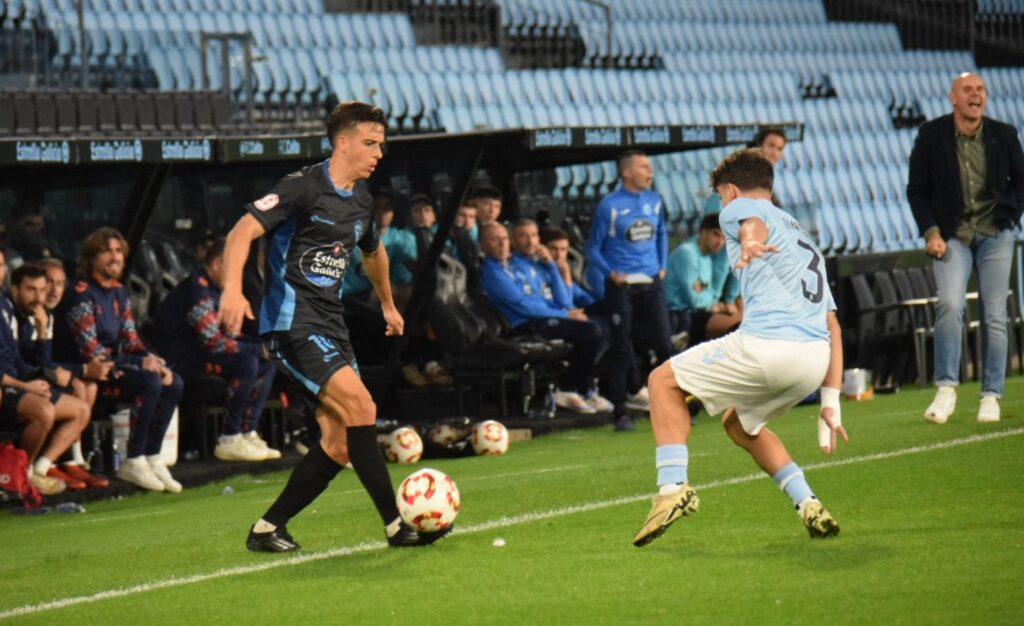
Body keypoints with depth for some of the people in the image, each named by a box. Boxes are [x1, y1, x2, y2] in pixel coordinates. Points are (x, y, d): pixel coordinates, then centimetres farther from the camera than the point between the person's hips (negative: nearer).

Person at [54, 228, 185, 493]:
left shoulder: (118, 292, 13)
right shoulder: (81, 295, -14)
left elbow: (131, 341, 14)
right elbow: (91, 351, -19)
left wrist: (153, 361, -8)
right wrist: (140, 364, -22)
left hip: (113, 366, 8)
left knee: (173, 382, -10)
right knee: (150, 382, -28)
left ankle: (152, 457, -6)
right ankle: (133, 462, -21)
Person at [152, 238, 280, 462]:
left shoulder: (213, 289, 13)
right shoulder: (196, 290, -20)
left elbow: (220, 336, 16)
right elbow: (214, 342, -26)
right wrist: (259, 349, -18)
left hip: (198, 353, 10)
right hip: (179, 361, -10)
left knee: (267, 364, 4)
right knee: (247, 363, -28)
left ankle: (248, 433, 0)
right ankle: (229, 441, -21)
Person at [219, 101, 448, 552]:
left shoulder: (361, 202, 14)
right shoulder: (303, 187, -11)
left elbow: (373, 252, 35)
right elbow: (244, 230, -20)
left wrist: (388, 304, 47)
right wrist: (232, 289, -35)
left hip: (331, 325, 9)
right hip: (292, 323, -9)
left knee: (338, 445, 2)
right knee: (360, 407, -21)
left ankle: (267, 530, 12)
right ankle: (396, 525, -17)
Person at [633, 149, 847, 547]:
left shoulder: (738, 207, 14)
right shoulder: (805, 240, 35)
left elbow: (754, 223, -15)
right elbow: (833, 327, 28)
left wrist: (749, 243, -40)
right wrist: (830, 402, 26)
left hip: (767, 344, -7)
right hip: (816, 360, 7)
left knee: (664, 381, 11)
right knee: (739, 424, 30)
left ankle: (673, 486, -6)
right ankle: (809, 506, 14)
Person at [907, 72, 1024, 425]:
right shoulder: (931, 135, -3)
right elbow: (917, 189, 2)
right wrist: (931, 232, -8)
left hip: (994, 235, 2)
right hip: (952, 236, -2)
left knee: (995, 316, 0)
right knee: (950, 306, -20)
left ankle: (991, 396, 7)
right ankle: (946, 389, -14)